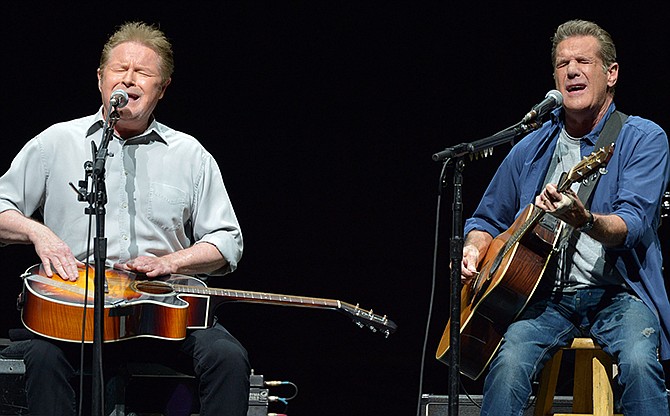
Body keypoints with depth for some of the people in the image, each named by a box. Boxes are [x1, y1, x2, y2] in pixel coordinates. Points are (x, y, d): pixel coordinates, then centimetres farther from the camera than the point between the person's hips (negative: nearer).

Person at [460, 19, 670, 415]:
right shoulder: (531, 149, 14)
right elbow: (488, 219, 27)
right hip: (546, 295, 3)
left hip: (618, 293, -3)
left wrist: (584, 220, -37)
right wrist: (474, 249, 3)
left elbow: (632, 227, -15)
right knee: (509, 361, -28)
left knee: (638, 360, -34)